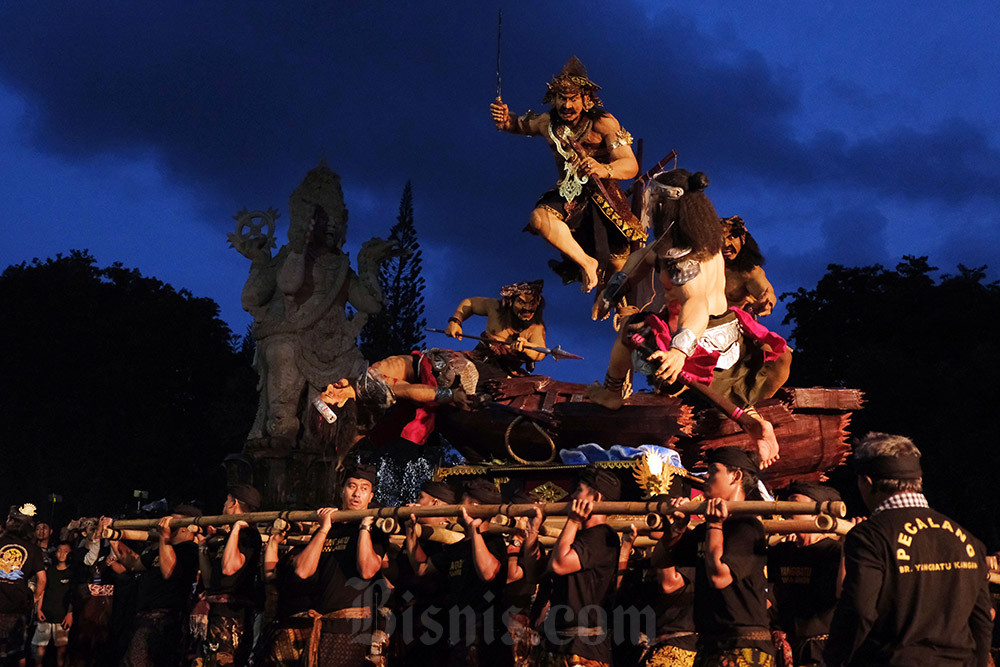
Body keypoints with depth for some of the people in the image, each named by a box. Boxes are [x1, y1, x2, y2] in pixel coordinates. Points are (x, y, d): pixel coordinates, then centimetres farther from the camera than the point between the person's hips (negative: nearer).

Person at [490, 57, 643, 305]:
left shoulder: (604, 123, -14)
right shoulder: (547, 123, 0)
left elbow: (631, 165, -23)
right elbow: (520, 124, 23)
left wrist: (604, 170, -47)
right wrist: (505, 120, -3)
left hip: (602, 196, -3)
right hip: (568, 194, 3)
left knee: (617, 262, -4)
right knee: (539, 217, -30)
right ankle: (585, 262, -17)